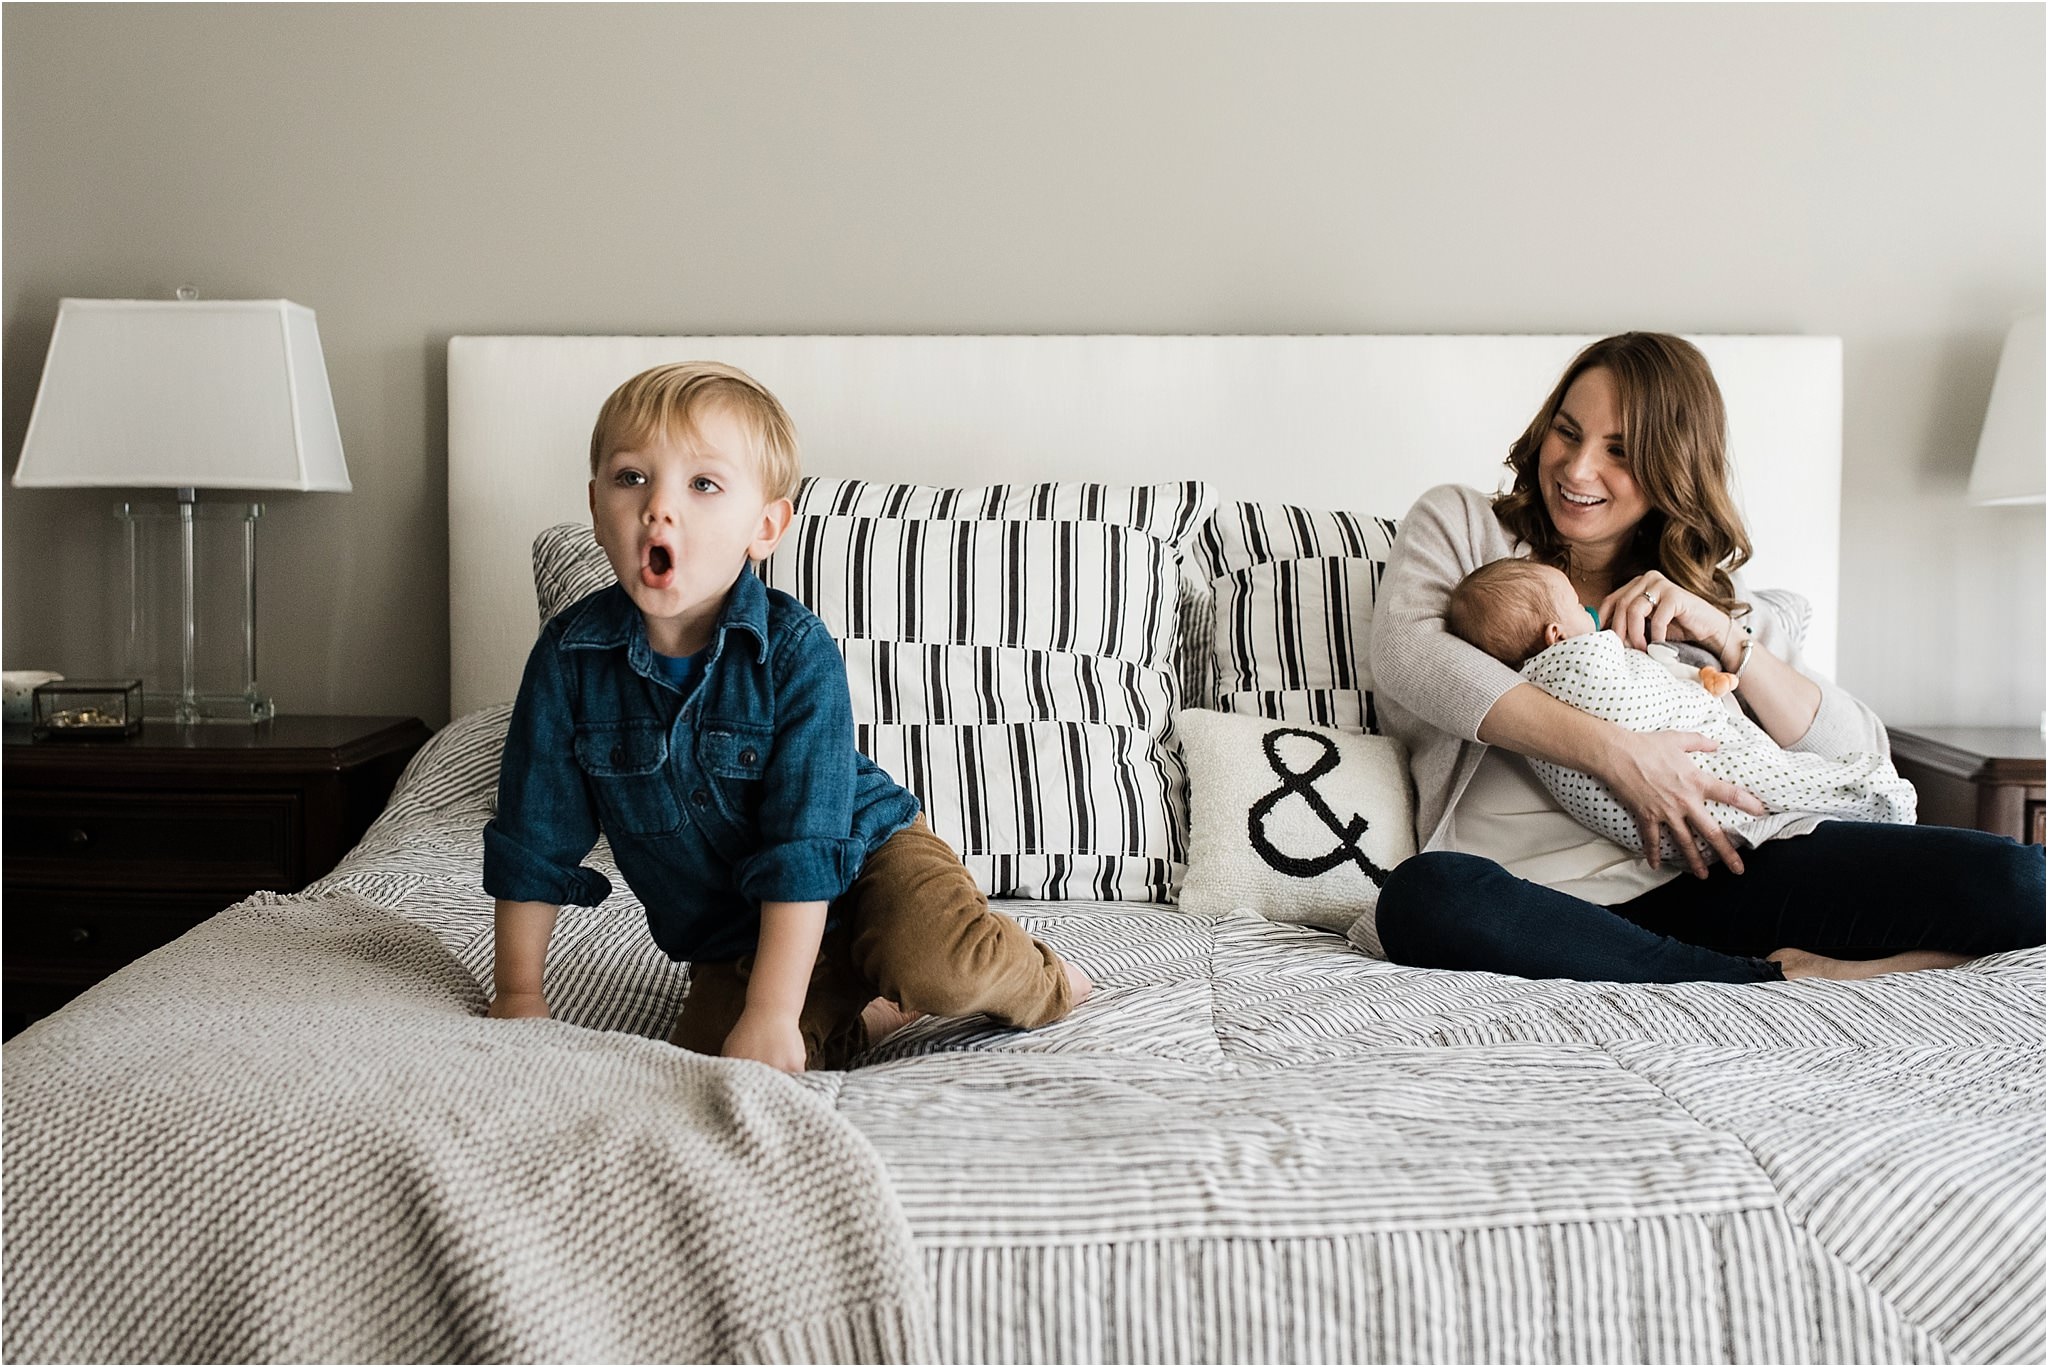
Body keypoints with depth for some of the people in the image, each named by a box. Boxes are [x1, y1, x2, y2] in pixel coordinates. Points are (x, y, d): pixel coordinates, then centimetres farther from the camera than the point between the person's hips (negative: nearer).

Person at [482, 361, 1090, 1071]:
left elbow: (803, 849, -24)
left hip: (858, 857, -4)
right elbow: (534, 839, -3)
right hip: (730, 936, 4)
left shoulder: (795, 651, -23)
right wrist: (518, 991, 1)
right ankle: (870, 1017, 5)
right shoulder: (570, 657, -13)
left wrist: (771, 1015, -26)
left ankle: (1040, 981, 3)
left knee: (938, 966, -32)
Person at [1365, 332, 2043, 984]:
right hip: (1526, 886, 0)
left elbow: (1865, 756, 10)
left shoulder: (1720, 600, 20)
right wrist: (1611, 751, -18)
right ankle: (1780, 979, -27)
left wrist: (1722, 635, -4)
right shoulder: (1458, 523, 13)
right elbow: (1401, 650, -11)